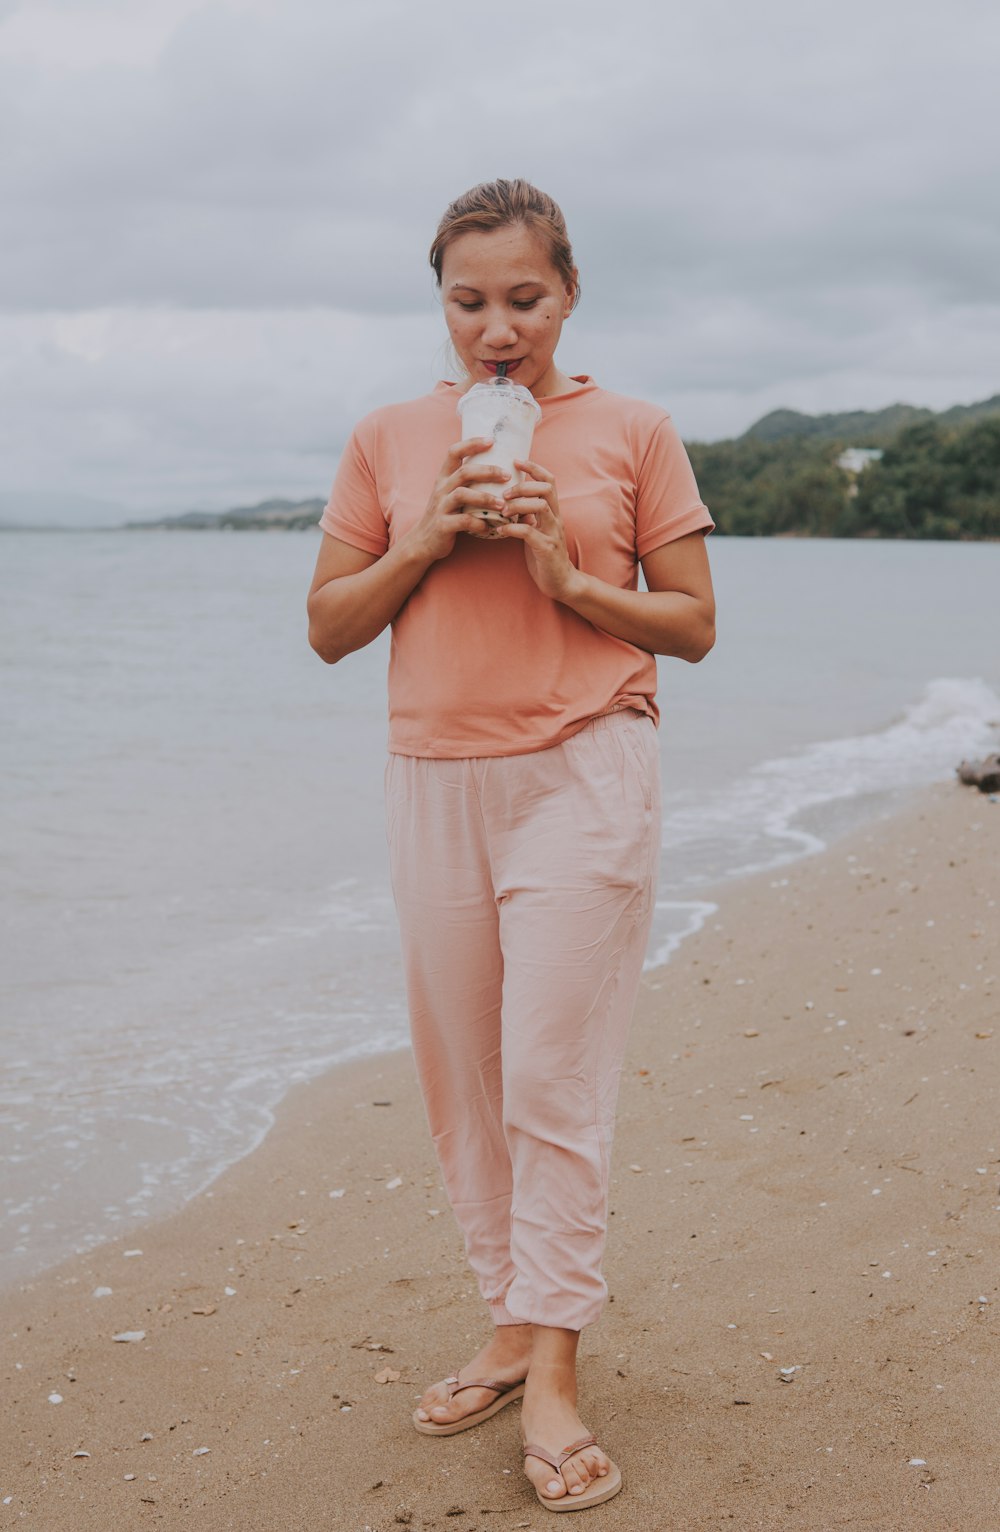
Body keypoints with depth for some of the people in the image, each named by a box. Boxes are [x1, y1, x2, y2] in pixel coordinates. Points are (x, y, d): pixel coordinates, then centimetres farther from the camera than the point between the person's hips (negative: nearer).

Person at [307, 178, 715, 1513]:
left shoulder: (633, 432, 2)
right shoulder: (390, 441, 7)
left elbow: (694, 626, 3)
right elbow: (328, 629, 9)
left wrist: (569, 578, -13)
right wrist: (423, 542, -8)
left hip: (583, 776, -3)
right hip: (435, 783, 4)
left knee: (555, 1077, -6)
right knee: (461, 1076, 9)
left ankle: (554, 1378, 3)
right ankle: (511, 1330, 24)